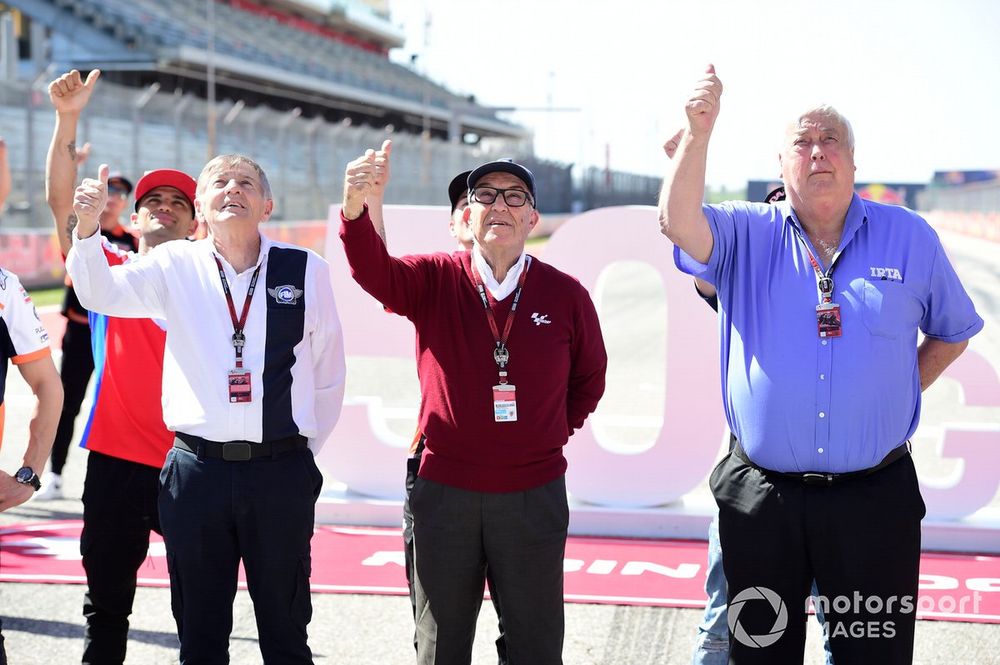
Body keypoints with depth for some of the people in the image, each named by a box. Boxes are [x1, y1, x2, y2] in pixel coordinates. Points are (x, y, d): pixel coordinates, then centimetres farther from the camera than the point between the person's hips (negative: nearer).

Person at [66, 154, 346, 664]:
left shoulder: (306, 271, 1)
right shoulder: (175, 266, 4)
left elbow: (328, 372, 7)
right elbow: (100, 293, -11)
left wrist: (308, 445, 9)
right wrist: (87, 225, -26)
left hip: (281, 471, -1)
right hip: (197, 466, 1)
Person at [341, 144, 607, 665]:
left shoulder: (565, 294, 0)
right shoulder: (434, 279, -2)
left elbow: (589, 379, 14)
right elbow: (373, 270, -22)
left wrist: (551, 435, 3)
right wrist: (355, 207, -41)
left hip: (534, 497, 0)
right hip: (444, 490, 0)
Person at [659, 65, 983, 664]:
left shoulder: (910, 238, 4)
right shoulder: (746, 235, 2)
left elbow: (952, 333, 17)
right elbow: (679, 223, -18)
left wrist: (899, 393, 7)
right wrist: (698, 134, -28)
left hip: (874, 501, 0)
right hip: (761, 497, 0)